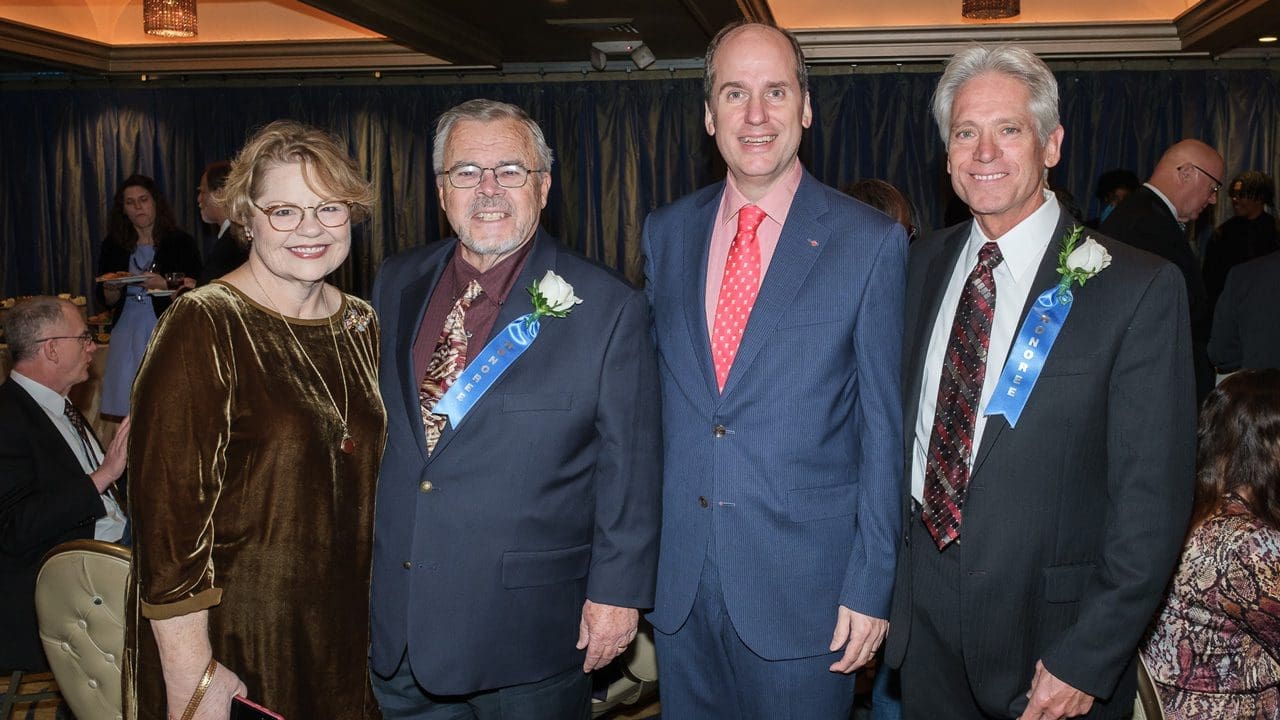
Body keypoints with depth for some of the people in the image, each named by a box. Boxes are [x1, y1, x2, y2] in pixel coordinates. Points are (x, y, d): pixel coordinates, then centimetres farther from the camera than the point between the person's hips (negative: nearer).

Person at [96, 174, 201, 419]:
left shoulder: (181, 243, 0)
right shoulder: (114, 246, 10)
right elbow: (106, 300, 13)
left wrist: (163, 285, -18)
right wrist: (114, 288, -8)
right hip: (127, 332, 3)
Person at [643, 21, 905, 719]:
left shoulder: (871, 242, -7)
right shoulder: (666, 232, 5)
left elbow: (884, 427, -7)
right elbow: (656, 391, 9)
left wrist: (871, 585, -8)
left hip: (804, 584, -3)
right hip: (679, 579, 4)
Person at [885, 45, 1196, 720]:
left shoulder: (1140, 289, -13)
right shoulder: (924, 264, 3)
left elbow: (1152, 499, -13)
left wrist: (1087, 661, -15)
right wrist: (886, 577, 5)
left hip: (1049, 628, -4)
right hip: (923, 617, 5)